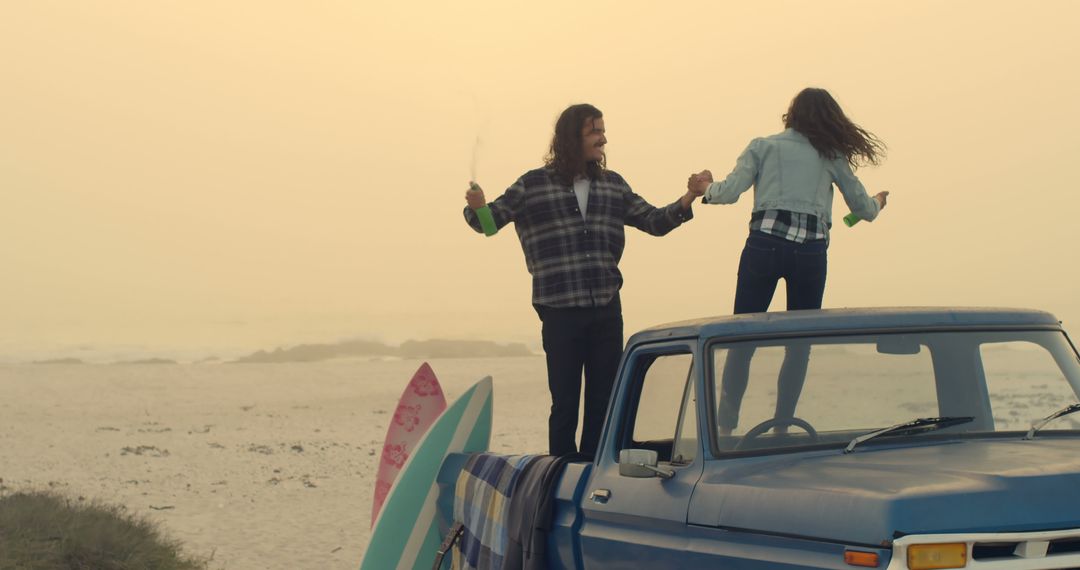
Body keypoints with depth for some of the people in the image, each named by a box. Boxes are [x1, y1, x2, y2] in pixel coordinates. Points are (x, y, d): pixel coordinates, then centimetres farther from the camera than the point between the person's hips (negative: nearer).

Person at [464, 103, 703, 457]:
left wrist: (687, 201, -2)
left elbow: (654, 221, 14)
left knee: (604, 401, 7)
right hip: (560, 311, -4)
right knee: (565, 403, 1)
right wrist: (476, 207, -20)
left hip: (607, 310, 4)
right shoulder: (533, 185, 2)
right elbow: (491, 218, 2)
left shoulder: (613, 185, 12)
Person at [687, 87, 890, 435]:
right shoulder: (831, 155, 17)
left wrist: (705, 187, 24)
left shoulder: (762, 146, 14)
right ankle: (781, 427, 8)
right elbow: (863, 207, 21)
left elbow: (729, 192, 2)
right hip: (812, 250, 1)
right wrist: (878, 203, 44)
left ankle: (725, 428, -2)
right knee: (799, 344, 11)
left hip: (764, 244, -1)